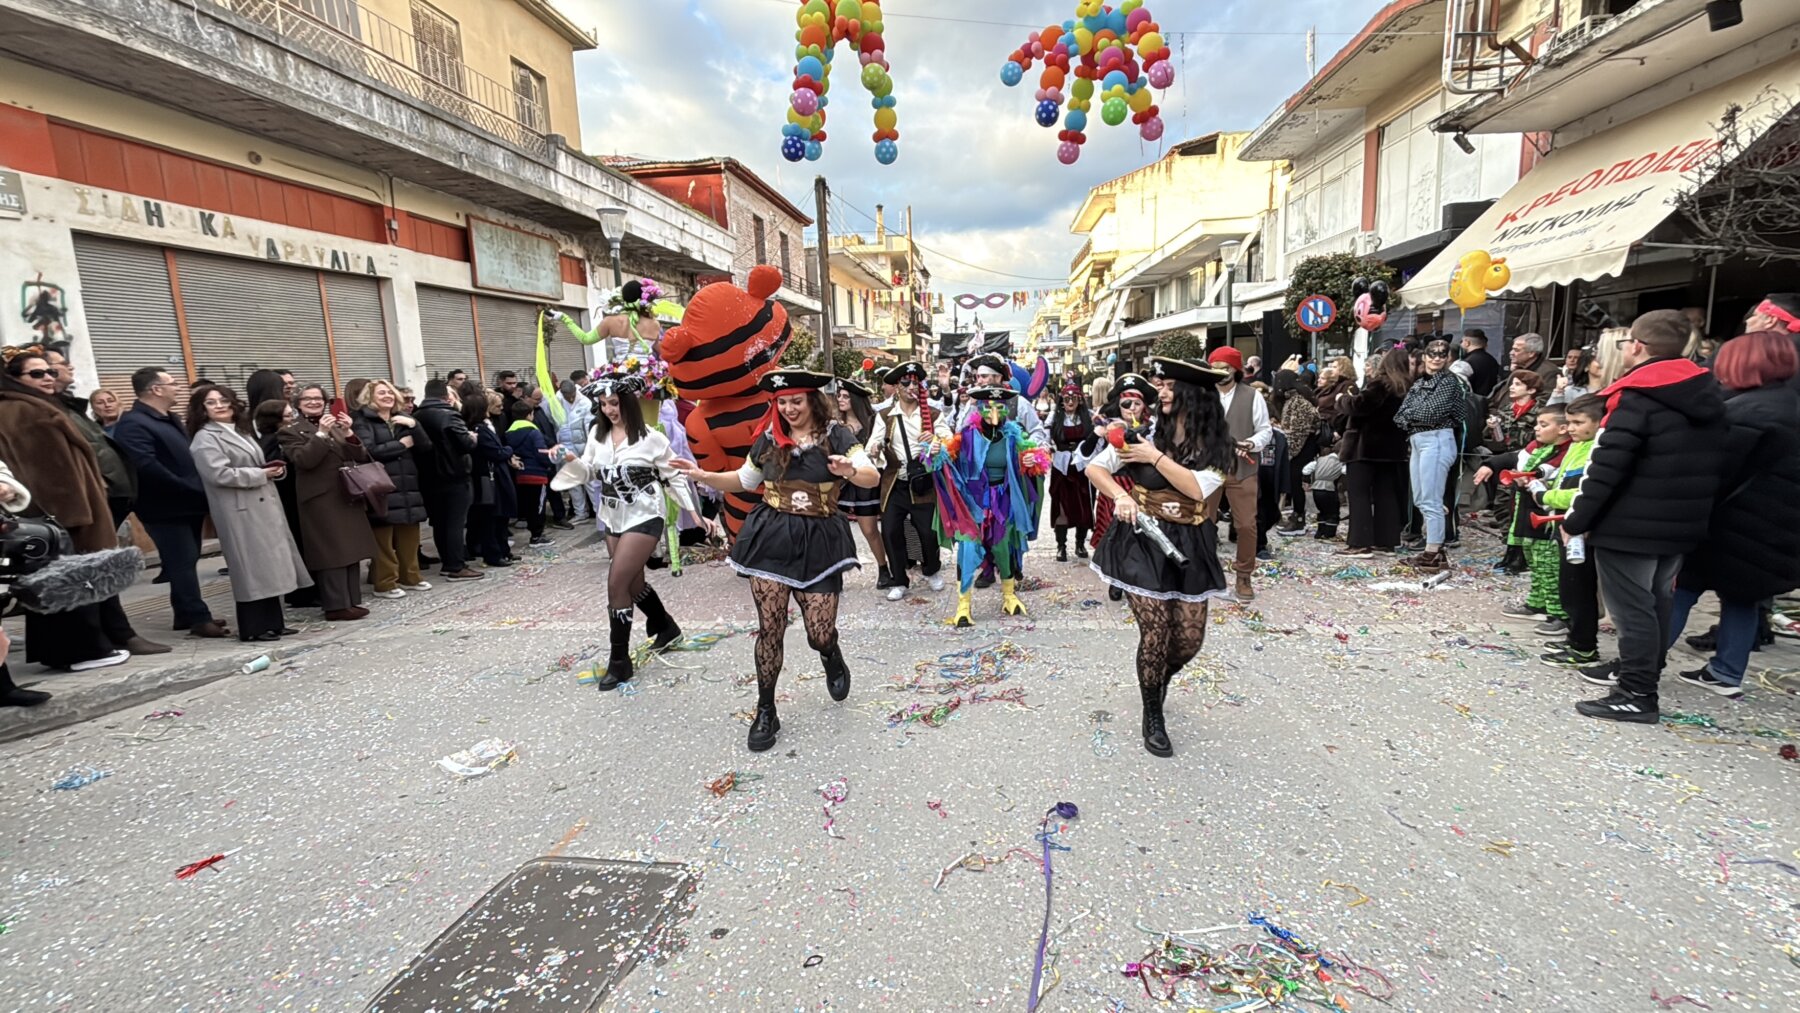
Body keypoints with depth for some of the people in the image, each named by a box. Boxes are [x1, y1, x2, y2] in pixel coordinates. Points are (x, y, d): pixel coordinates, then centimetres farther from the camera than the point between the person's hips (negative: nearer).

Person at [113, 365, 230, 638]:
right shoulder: (133, 424, -15)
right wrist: (189, 490, -20)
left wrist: (198, 491, 9)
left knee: (186, 561, 13)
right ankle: (198, 618, -1)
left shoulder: (169, 419, 15)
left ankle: (186, 614, 22)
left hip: (187, 503, 9)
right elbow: (147, 467, -24)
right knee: (183, 562, -5)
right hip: (167, 507, -9)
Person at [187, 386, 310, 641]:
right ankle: (254, 627, 2)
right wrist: (262, 475, -13)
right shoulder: (205, 439, -8)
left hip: (263, 506, 8)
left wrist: (274, 469, 4)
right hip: (240, 512, -8)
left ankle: (272, 622, 16)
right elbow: (220, 474, -19)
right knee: (252, 569, -6)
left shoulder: (242, 432, 19)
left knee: (270, 566, 9)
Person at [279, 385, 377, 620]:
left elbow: (361, 457, 6)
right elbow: (303, 460, -16)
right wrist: (321, 433, -19)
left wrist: (348, 433, -9)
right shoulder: (290, 431, 0)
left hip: (347, 496, 6)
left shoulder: (336, 424, 16)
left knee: (351, 550, 8)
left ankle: (351, 600, 15)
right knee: (332, 552, -6)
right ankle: (336, 605, -1)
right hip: (321, 500, -6)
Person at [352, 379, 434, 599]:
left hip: (408, 486, 6)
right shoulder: (362, 420, -1)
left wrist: (413, 426, -9)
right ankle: (385, 584, 6)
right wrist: (403, 444, -9)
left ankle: (410, 577, 21)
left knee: (409, 536, 10)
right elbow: (369, 451, -16)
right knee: (384, 538, -1)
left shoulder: (403, 419, 16)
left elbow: (426, 446, 6)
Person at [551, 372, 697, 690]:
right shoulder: (598, 434, 4)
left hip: (644, 517, -7)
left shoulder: (650, 438, -11)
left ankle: (619, 661, 1)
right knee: (633, 582, 17)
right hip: (613, 519, 7)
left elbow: (674, 476, -5)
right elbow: (588, 473, 10)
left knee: (616, 584, -11)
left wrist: (693, 511, -7)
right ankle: (666, 627, 43)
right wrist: (570, 460, -10)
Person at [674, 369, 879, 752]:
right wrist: (704, 476, 7)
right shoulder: (768, 440, 7)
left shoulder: (837, 436, -3)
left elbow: (873, 477, -15)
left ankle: (833, 658, 38)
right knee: (770, 629, 2)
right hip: (771, 539, 2)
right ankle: (765, 711, 18)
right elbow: (744, 480, 22)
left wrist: (851, 470, -37)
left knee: (819, 634, -1)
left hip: (819, 542, -2)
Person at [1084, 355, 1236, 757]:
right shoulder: (1143, 432, -3)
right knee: (1156, 633, -6)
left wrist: (1155, 457, -17)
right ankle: (1153, 716, 17)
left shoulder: (1217, 447, -1)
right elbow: (1094, 467, -1)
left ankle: (1159, 680, 41)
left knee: (1190, 637, 5)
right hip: (1142, 540, -2)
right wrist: (1120, 496, -18)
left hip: (1189, 546, 2)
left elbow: (1197, 488, -18)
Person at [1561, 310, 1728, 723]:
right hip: (1683, 525, 9)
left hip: (1630, 526, -9)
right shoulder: (1709, 395, 11)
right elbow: (1714, 465, 17)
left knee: (1631, 607, -2)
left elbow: (1607, 467, -22)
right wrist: (1692, 512, 23)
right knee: (1657, 601, 20)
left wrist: (1576, 520, -16)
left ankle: (1637, 695, 3)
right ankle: (1640, 669, 34)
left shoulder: (1636, 397, -17)